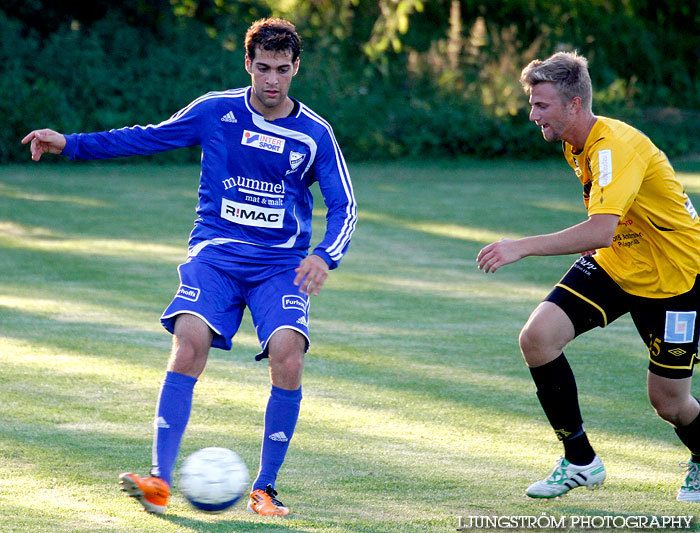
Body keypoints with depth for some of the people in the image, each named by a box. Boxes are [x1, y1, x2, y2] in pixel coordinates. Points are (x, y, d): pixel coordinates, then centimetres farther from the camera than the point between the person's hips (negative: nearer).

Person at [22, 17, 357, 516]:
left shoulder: (316, 134, 1)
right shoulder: (216, 111, 2)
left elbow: (343, 205, 1)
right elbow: (147, 138, 11)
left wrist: (325, 257, -19)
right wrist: (71, 144, 7)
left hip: (282, 264, 0)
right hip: (215, 252, 0)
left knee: (288, 358, -22)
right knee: (189, 343, -25)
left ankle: (265, 488, -6)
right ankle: (160, 480, -22)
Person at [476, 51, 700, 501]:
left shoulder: (615, 146, -29)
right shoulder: (577, 146, 2)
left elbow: (601, 230, -41)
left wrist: (523, 247, -41)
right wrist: (592, 243, 4)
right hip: (614, 265, 8)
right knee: (537, 336, -13)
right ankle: (581, 461, -1)